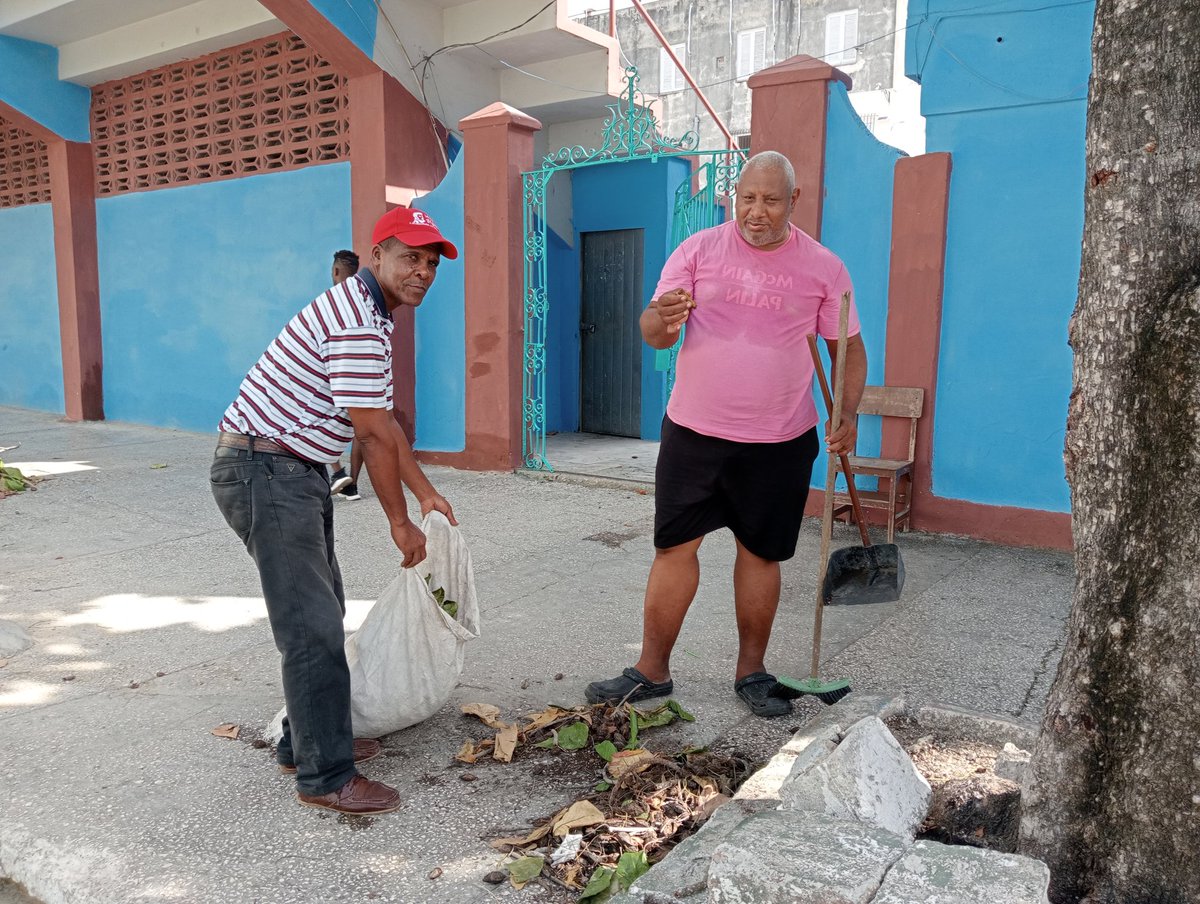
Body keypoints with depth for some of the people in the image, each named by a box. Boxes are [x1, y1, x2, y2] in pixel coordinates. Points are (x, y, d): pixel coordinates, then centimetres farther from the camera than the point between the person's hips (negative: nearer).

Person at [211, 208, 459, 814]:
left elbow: (385, 422, 18)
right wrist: (399, 523, -11)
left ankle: (306, 741, 29)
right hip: (264, 470, -11)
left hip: (296, 471, 11)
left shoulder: (369, 315, 14)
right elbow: (373, 435, -20)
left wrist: (425, 493, 19)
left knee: (320, 611, 16)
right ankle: (325, 777, 3)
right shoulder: (357, 321, -20)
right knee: (314, 626, -8)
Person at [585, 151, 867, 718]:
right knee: (674, 546, 3)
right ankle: (652, 671, 15)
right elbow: (653, 335, -2)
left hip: (780, 441, 0)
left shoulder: (823, 267, 1)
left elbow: (848, 347, 7)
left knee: (760, 552, 9)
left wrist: (847, 415, -8)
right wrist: (664, 318, -26)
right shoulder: (698, 250, 0)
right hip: (693, 432, 0)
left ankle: (751, 671, 25)